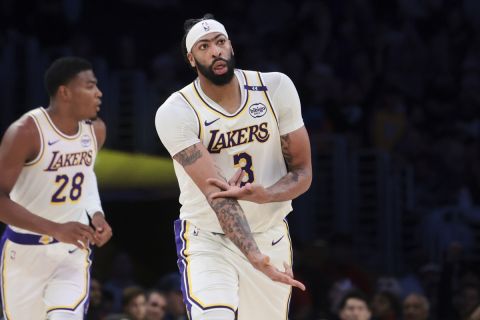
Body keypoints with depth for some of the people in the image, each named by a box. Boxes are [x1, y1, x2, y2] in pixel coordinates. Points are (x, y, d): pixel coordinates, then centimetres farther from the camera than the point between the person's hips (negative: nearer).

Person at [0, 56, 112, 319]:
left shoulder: (96, 130, -1)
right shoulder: (26, 132, -20)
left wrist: (96, 214, 2)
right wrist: (56, 230, -30)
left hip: (73, 250, 3)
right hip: (26, 251, -3)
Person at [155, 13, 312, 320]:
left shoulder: (277, 88, -7)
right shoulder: (176, 113, -18)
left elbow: (303, 173, -4)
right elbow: (217, 196, -27)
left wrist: (264, 195, -28)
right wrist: (255, 257, -40)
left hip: (270, 236, 4)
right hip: (208, 240, -4)